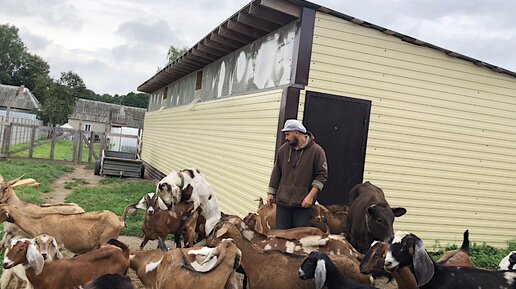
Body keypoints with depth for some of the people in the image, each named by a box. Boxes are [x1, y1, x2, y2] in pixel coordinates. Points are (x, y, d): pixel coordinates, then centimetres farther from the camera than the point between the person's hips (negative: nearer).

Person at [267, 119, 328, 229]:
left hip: (303, 204, -3)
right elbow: (276, 172, 13)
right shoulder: (284, 149, 7)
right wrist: (271, 192, 10)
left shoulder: (316, 151, -5)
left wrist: (311, 196, -14)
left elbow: (322, 175, -7)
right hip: (282, 200, 4)